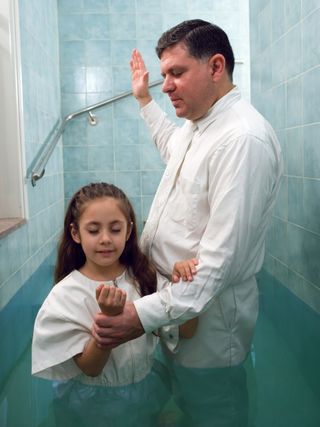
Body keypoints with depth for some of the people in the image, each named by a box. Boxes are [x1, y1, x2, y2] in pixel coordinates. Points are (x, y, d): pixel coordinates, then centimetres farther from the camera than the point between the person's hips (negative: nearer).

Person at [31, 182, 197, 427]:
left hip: (146, 391, 3)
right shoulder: (65, 296, -19)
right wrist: (109, 316, -33)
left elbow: (186, 331, -12)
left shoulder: (145, 276, -11)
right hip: (93, 405, -3)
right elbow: (90, 368, -17)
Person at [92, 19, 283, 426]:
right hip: (169, 291, 9)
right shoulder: (195, 124, 7)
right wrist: (145, 100, 35)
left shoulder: (244, 139, -25)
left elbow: (222, 258, -30)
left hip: (209, 312, -9)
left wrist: (146, 314, -32)